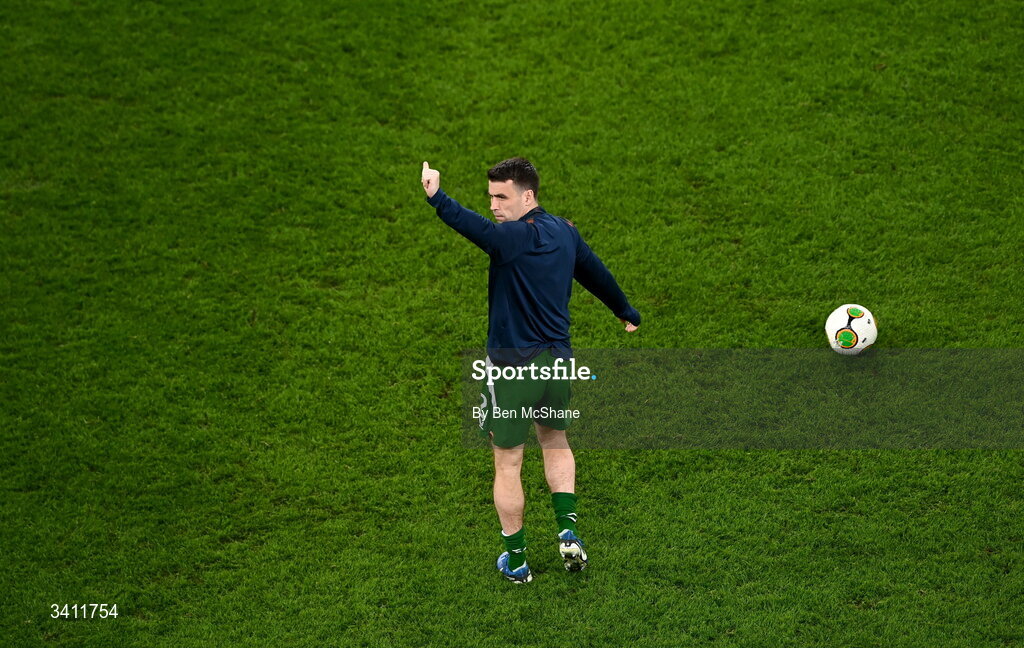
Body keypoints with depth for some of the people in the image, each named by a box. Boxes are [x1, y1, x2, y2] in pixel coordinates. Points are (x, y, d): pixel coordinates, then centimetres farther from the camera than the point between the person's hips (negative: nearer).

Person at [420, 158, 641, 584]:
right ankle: (568, 532, 17)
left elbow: (476, 228, -41)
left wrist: (437, 198, -54)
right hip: (558, 360, 7)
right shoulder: (564, 232, 4)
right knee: (555, 441, 29)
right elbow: (597, 273, 20)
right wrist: (627, 314, 35)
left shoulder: (516, 237, -19)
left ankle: (516, 561, 16)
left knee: (507, 465, 8)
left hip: (512, 365, -7)